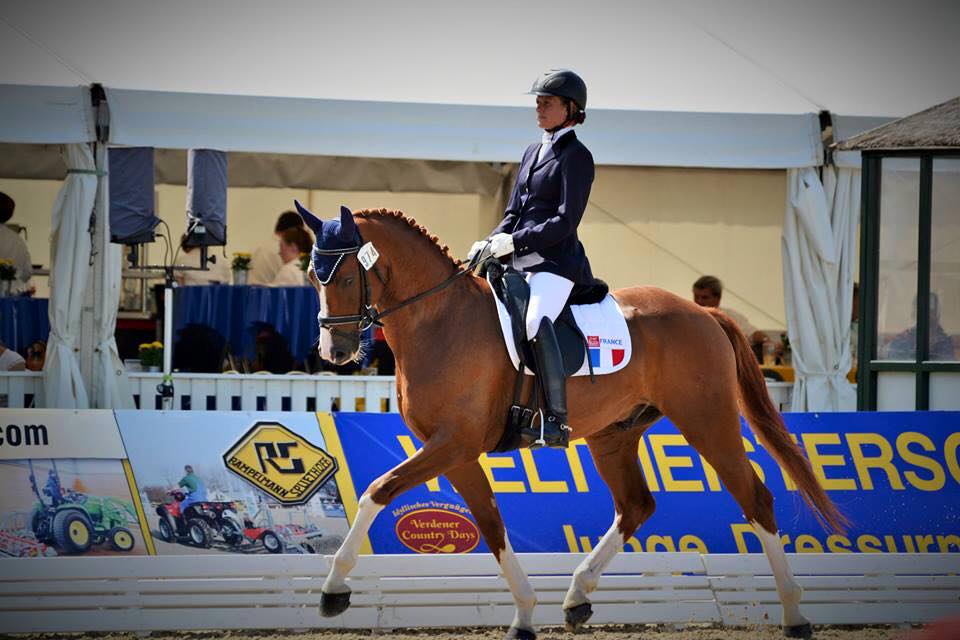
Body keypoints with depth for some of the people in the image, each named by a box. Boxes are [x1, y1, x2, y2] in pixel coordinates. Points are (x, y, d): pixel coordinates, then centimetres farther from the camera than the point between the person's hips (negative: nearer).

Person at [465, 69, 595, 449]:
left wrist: (514, 242, -18)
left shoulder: (576, 156, -6)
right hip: (521, 262, 10)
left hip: (556, 261, -10)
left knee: (536, 323, -34)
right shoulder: (533, 153, 20)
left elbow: (565, 222, -14)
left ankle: (555, 422, -36)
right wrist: (490, 243, 2)